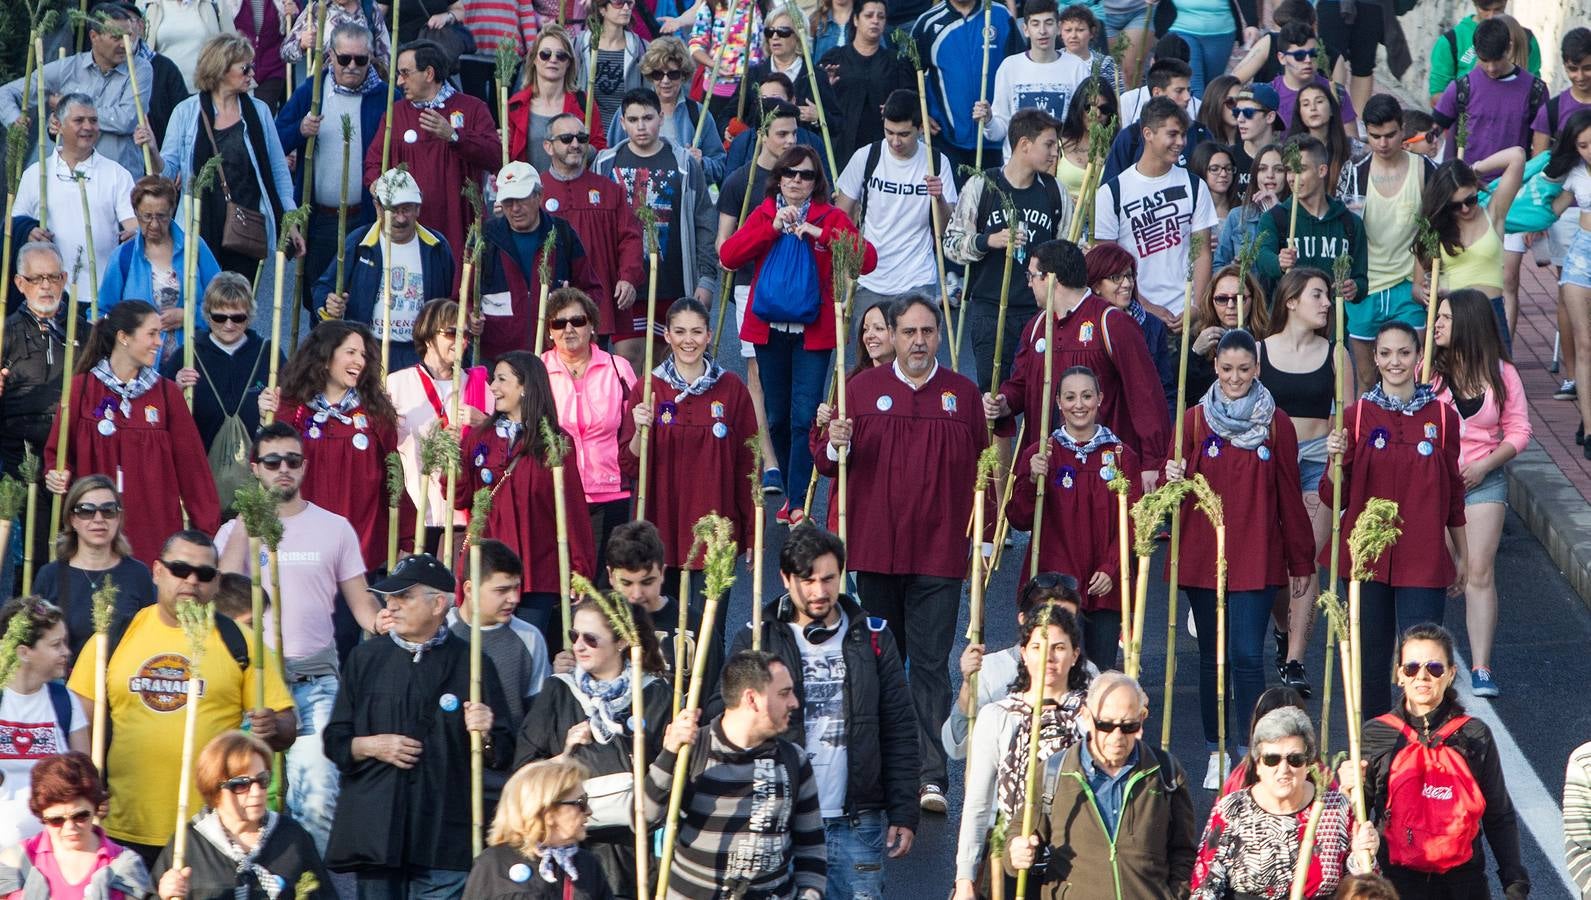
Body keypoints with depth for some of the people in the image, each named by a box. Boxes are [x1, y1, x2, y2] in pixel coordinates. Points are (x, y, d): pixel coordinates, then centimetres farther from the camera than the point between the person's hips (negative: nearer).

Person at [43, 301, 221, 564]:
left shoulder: (167, 393, 7)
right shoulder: (81, 388, 3)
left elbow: (190, 462, 5)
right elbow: (57, 453, 7)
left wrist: (209, 528, 1)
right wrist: (58, 476, -15)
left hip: (155, 528, 1)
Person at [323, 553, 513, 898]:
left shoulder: (470, 664, 5)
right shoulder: (366, 659, 12)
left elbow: (502, 757, 5)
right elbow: (334, 741, 13)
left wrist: (484, 738, -16)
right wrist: (372, 746, -5)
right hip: (375, 828, 2)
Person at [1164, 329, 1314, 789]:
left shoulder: (1276, 424, 2)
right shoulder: (1195, 419, 4)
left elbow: (1289, 496, 6)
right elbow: (1179, 487, 4)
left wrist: (1300, 561, 7)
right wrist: (1173, 479, -21)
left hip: (1257, 557, -2)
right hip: (1202, 556, 2)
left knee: (1247, 656, -9)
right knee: (1211, 656, 9)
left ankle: (1250, 755, -4)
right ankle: (1217, 754, 19)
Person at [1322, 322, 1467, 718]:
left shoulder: (1441, 416, 3)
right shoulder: (1357, 415, 2)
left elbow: (1453, 491, 12)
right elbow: (1337, 497, 3)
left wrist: (1462, 554, 16)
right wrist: (1337, 460, -17)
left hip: (1423, 557, -1)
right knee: (1371, 659, 6)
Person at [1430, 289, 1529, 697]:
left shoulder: (1501, 374, 0)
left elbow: (1519, 430, 4)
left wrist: (1484, 465, -8)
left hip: (1483, 480, 0)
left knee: (1479, 574, -3)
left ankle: (1481, 669, -2)